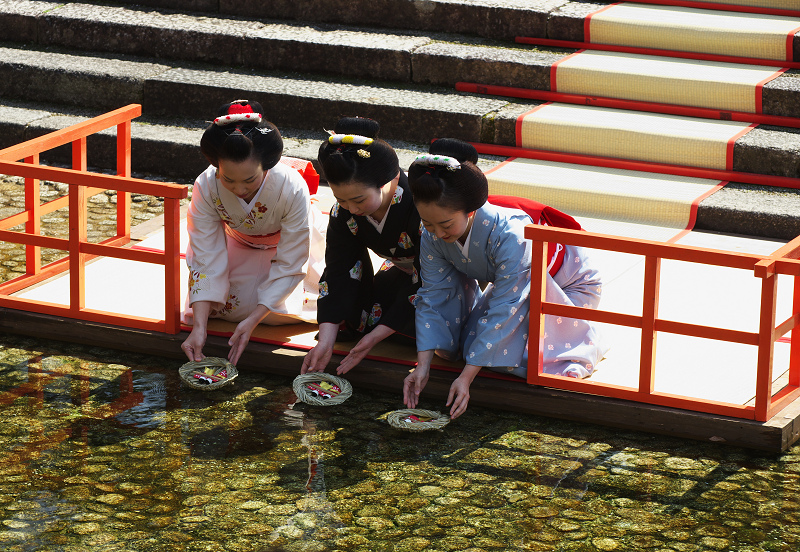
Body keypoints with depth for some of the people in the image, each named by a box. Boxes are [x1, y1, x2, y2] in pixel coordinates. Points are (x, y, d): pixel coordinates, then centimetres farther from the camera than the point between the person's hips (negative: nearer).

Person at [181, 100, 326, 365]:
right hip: (240, 244, 2)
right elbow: (206, 261, -28)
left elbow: (289, 266, -31)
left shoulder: (292, 189, -41)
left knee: (284, 308, -20)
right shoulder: (206, 187, -34)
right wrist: (199, 328, -38)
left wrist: (252, 321, -38)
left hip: (289, 242, -2)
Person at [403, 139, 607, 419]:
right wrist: (422, 366, -27)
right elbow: (432, 299, -17)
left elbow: (502, 312, -40)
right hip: (507, 284, 6)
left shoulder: (511, 235, -43)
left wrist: (466, 377, -40)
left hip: (570, 285, -6)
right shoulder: (433, 236, -24)